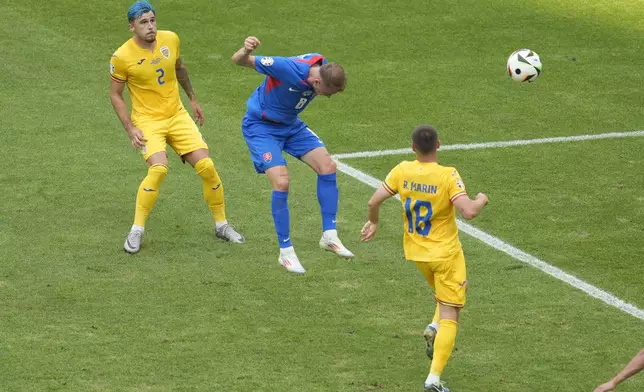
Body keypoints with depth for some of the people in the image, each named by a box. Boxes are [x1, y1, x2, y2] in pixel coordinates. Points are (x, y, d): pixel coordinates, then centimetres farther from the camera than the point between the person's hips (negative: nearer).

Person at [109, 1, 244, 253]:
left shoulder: (170, 39, -4)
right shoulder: (122, 57, -15)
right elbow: (115, 95, -3)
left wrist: (193, 99, 24)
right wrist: (130, 129, -11)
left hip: (177, 115, 4)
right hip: (147, 121, -4)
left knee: (207, 167, -5)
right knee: (158, 169, -29)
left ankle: (221, 225, 16)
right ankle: (137, 230, -12)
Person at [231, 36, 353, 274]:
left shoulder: (323, 67, -14)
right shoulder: (286, 68, -35)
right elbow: (239, 61, -29)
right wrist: (246, 51, -51)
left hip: (291, 124, 7)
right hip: (260, 126, -7)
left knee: (327, 166, -6)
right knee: (281, 181, -20)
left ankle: (329, 236, 5)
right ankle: (286, 252, -4)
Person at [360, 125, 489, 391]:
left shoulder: (402, 171, -9)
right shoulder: (448, 176, -22)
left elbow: (374, 202, -7)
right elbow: (468, 212, -29)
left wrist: (373, 223, 13)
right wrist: (481, 200, -8)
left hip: (416, 252, 5)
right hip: (446, 254, -5)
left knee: (449, 292, 33)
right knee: (450, 317, 1)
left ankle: (434, 329, 6)